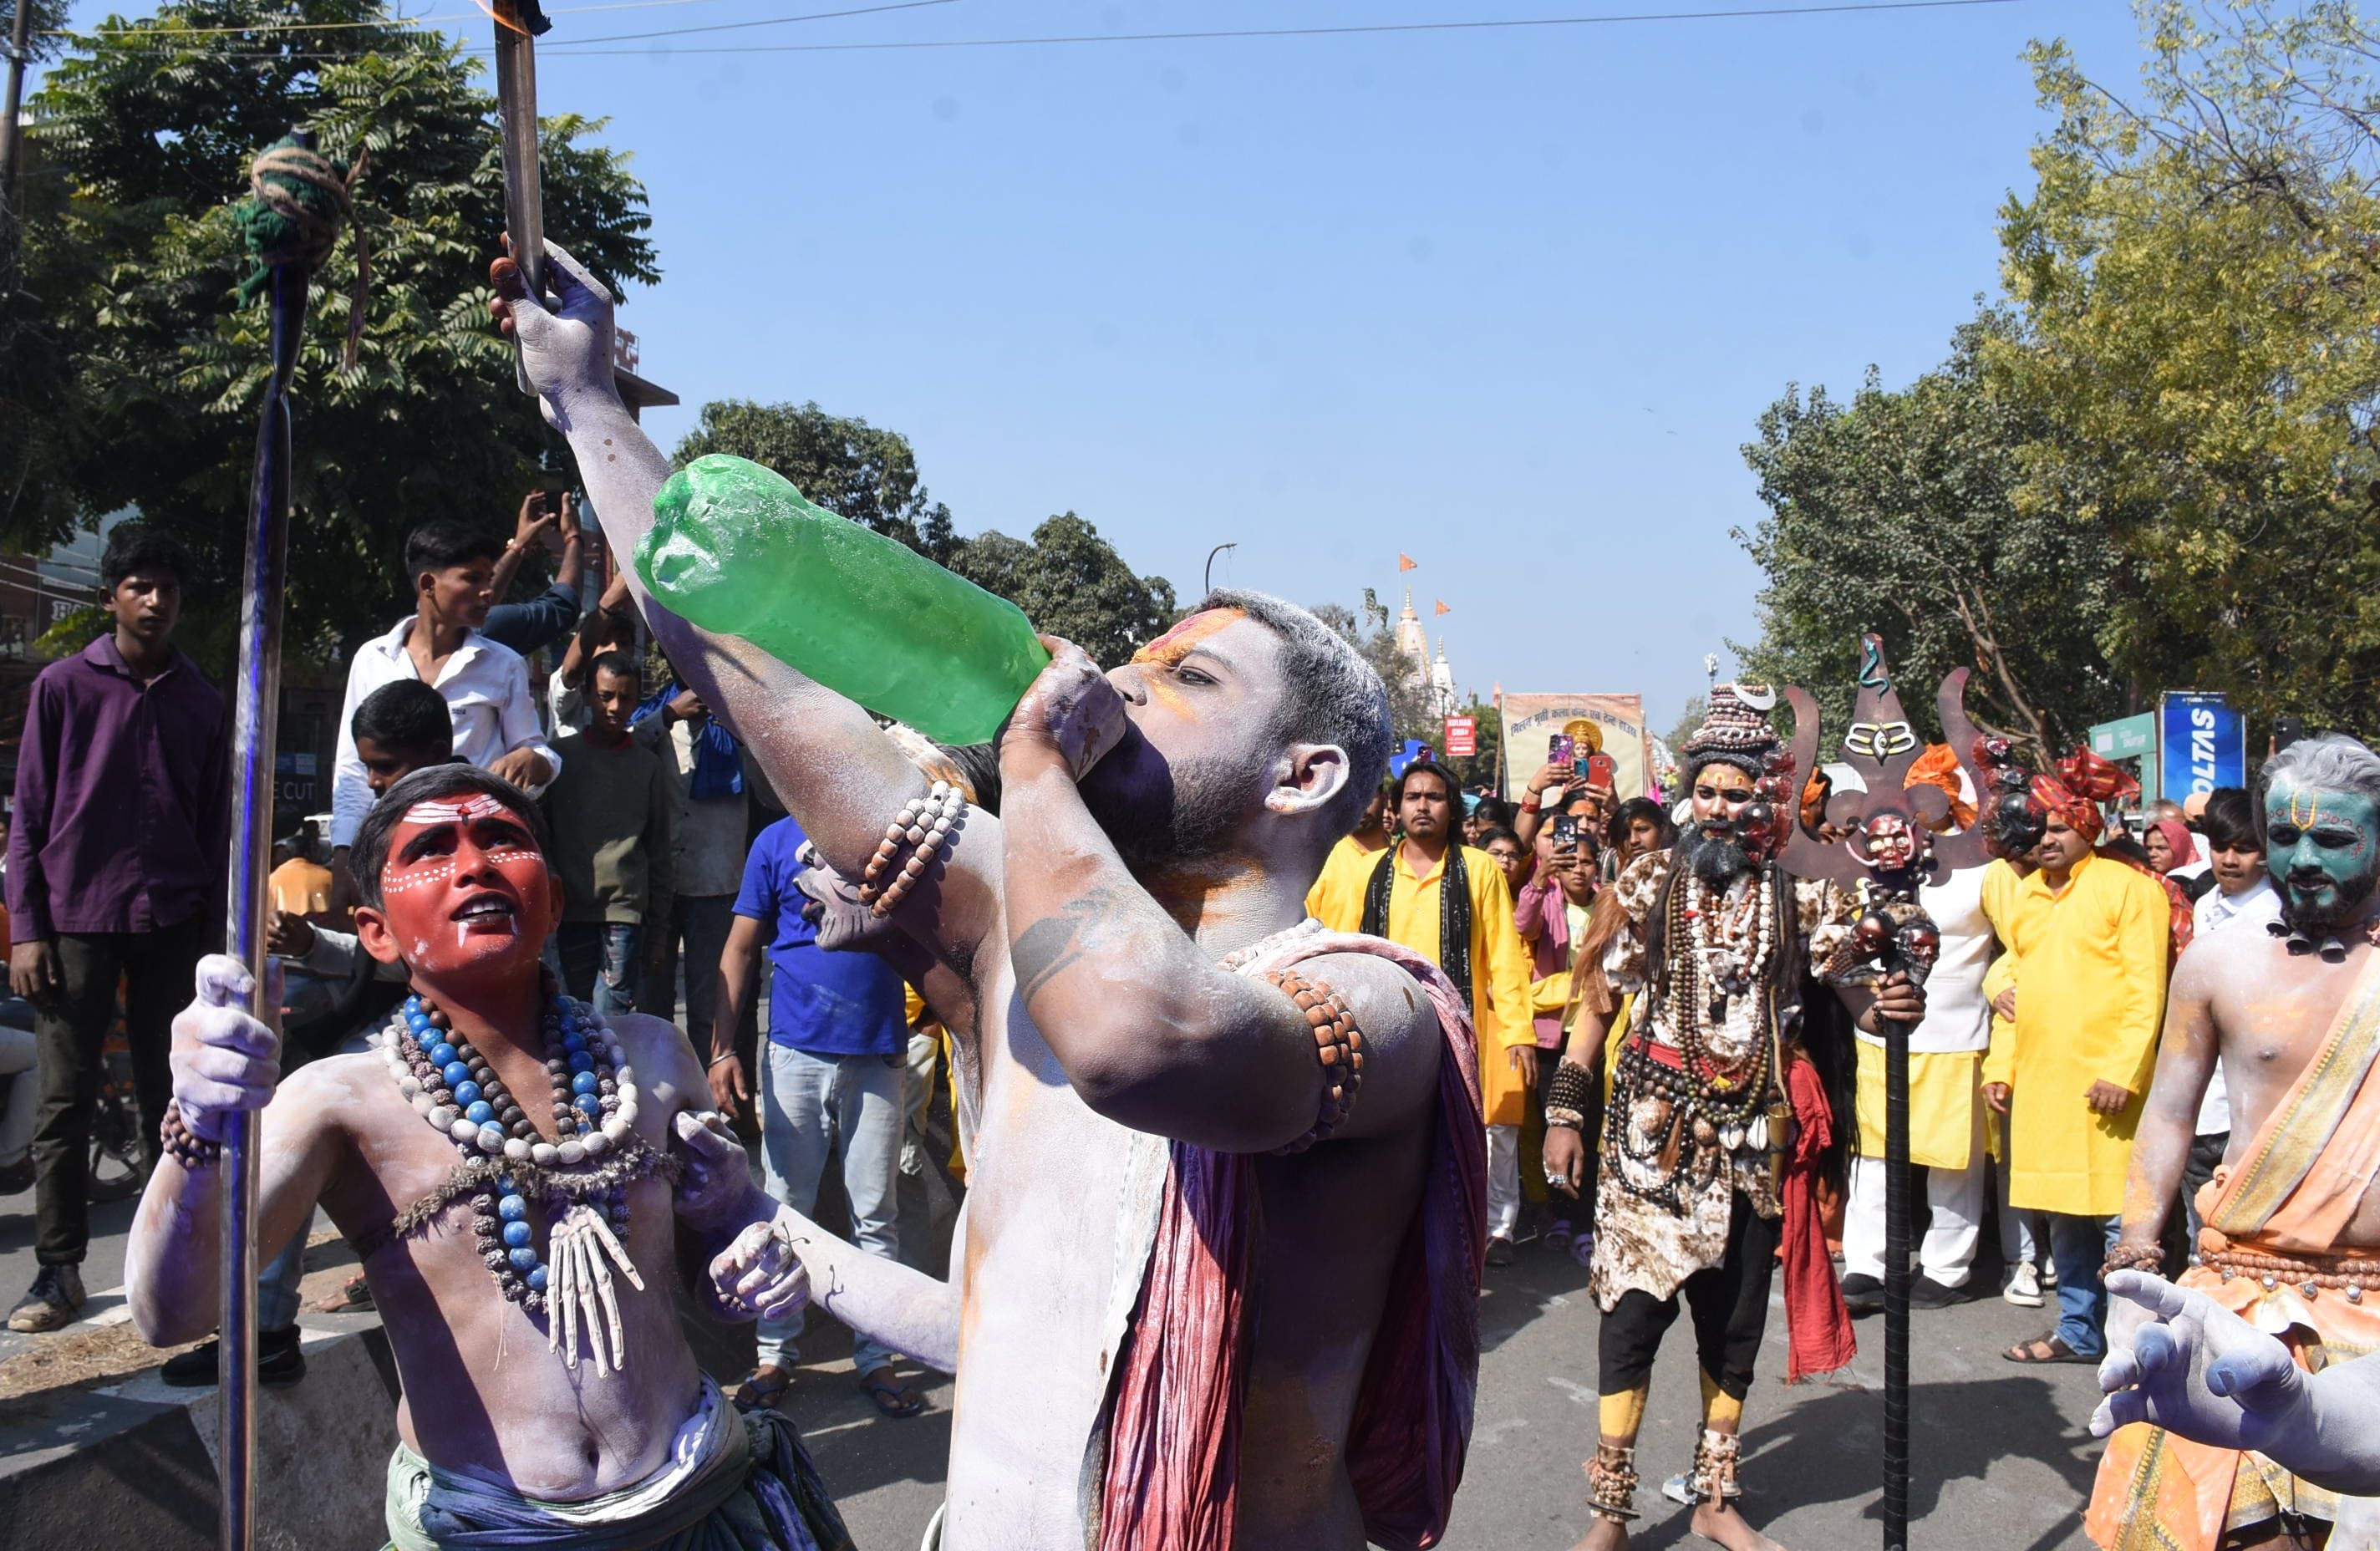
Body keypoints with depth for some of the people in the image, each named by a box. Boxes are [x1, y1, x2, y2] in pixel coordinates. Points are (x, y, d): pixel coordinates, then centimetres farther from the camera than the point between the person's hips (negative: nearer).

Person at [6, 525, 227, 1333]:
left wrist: (212, 933, 8)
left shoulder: (201, 702, 10)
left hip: (173, 924, 2)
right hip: (78, 917, -2)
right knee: (66, 1100, -1)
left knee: (167, 1094, 7)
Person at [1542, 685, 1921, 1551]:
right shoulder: (1652, 882, -1)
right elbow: (1597, 999, 0)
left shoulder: (1800, 895, 2)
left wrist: (1885, 1008, -27)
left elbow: (1851, 990, -3)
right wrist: (1564, 1111, -4)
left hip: (1753, 1133, 2)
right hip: (1654, 1128, -2)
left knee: (1736, 1319, 11)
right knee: (1635, 1310, -2)